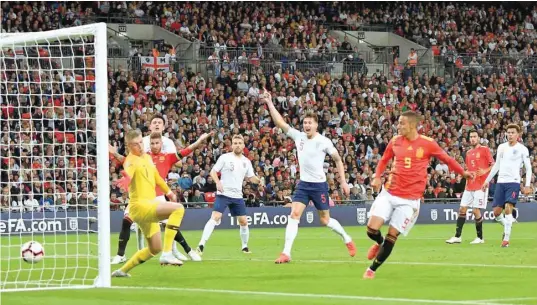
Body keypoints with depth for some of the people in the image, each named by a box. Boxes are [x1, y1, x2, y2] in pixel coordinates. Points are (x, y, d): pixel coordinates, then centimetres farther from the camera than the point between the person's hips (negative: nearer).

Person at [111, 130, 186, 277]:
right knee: (178, 208, -26)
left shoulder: (147, 158, 13)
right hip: (140, 205, -9)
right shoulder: (131, 160, -14)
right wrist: (126, 178, -60)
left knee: (155, 249, 18)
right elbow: (129, 172, -38)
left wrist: (168, 192, 40)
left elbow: (156, 177, 31)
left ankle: (123, 270, 29)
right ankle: (167, 254, -28)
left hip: (149, 207, 9)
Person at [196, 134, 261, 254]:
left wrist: (259, 180, -8)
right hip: (223, 194, -5)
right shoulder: (225, 157, -3)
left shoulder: (246, 161, 10)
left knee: (243, 221, 5)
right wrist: (218, 182, -22)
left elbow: (251, 177, 15)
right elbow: (213, 171, -4)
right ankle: (201, 245, -21)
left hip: (237, 196, 5)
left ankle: (245, 247, 25)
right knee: (215, 217, -19)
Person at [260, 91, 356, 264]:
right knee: (294, 214, -13)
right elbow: (280, 122, -2)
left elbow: (338, 160, 1)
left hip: (319, 184, -3)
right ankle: (286, 253, -16)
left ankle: (347, 240, 32)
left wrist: (343, 181, -1)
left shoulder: (324, 142, -10)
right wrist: (269, 103, -10)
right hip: (303, 184, 3)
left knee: (325, 220, 5)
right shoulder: (298, 136, 0)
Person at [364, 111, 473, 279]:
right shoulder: (395, 141, 3)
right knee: (372, 229, -10)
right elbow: (384, 160, 18)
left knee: (392, 236, -5)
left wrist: (463, 172, 8)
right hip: (389, 193, 3)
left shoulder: (428, 144, -7)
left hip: (409, 199, -3)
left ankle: (372, 270, 13)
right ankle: (379, 243, 28)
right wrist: (377, 177, 3)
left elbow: (446, 158, 7)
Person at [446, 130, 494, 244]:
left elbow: (493, 165, -7)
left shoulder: (484, 150, -4)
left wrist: (485, 171, -23)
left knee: (476, 210, -8)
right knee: (462, 209, 3)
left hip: (480, 185, -7)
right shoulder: (469, 152, 16)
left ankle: (480, 237, 4)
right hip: (469, 185, 7)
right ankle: (457, 236, 6)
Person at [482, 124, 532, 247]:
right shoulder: (501, 147, 11)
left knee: (508, 208, -19)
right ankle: (506, 226, 29)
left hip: (513, 182, -5)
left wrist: (527, 185, -9)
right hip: (500, 182, 5)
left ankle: (506, 238, -15)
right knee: (496, 211, 0)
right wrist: (487, 180, 18)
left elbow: (528, 168, 0)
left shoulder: (522, 149, -2)